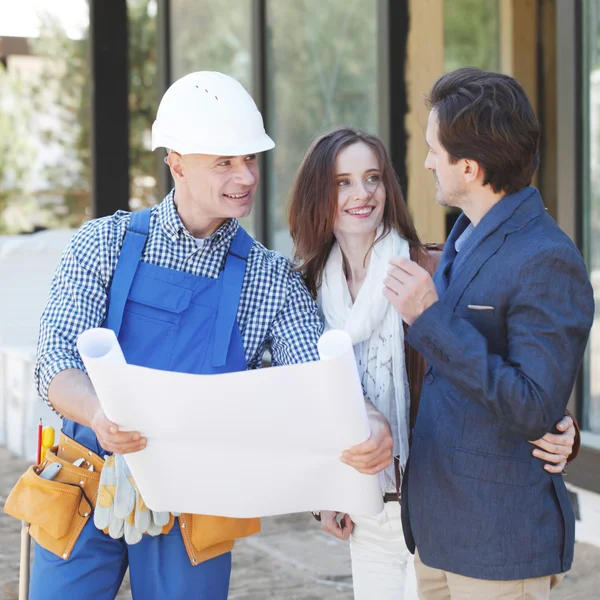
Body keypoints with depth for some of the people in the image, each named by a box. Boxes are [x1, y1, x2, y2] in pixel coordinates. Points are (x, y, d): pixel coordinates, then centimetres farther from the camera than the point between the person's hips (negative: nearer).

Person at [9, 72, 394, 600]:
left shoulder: (271, 278, 2)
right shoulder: (106, 244, -1)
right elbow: (58, 360, -11)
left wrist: (366, 423, -32)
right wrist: (99, 414, -34)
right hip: (89, 487, 0)